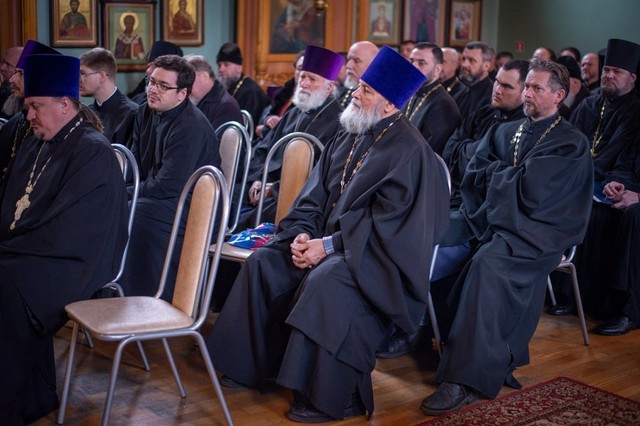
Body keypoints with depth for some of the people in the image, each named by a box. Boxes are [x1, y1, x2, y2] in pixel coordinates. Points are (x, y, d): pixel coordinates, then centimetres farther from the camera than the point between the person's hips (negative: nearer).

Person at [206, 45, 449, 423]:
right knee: (263, 263, -5)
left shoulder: (408, 151, -14)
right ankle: (253, 365, 5)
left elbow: (387, 221, -21)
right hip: (327, 239, 8)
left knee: (324, 281, -33)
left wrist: (329, 245, -23)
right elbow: (314, 196, 11)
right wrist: (302, 235, -8)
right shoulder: (348, 140, 11)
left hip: (374, 253, -8)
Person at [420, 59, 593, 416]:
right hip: (489, 220, 7)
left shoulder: (571, 144, -2)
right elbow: (472, 178, 10)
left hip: (535, 232, -6)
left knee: (487, 265, -36)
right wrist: (511, 175, -6)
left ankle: (468, 379, -36)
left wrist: (495, 172, 1)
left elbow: (532, 191, -14)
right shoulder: (503, 132, 19)